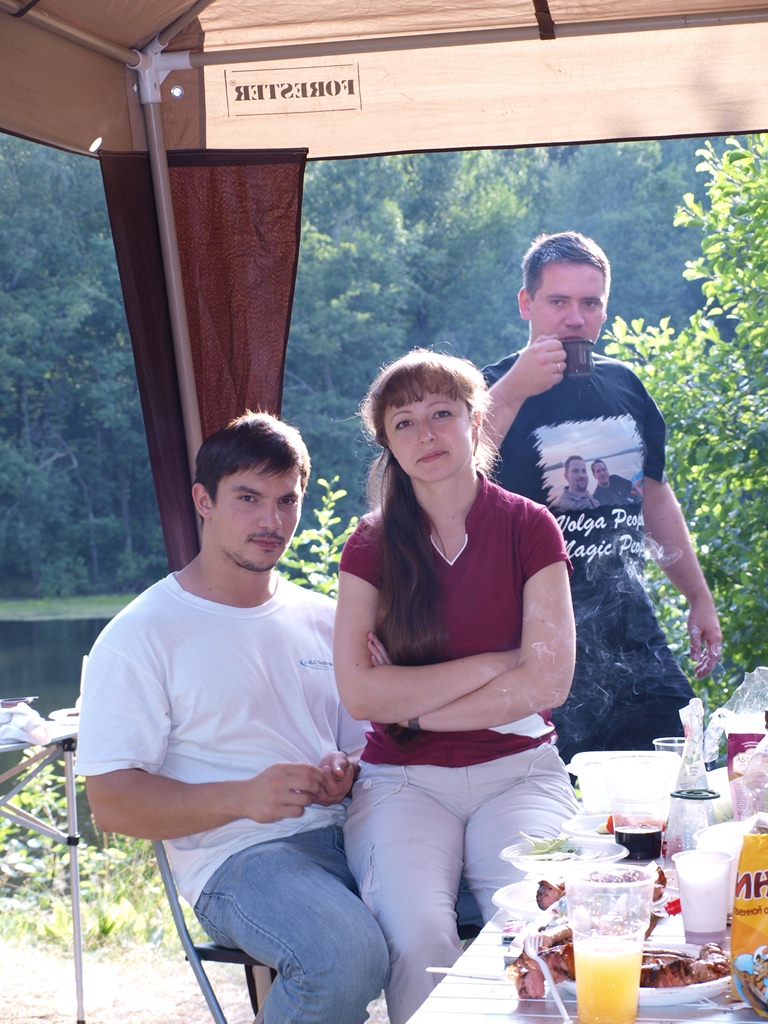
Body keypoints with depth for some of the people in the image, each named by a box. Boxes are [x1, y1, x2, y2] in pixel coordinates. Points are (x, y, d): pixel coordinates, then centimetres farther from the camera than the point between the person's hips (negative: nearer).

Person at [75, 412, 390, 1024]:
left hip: (347, 832, 5)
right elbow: (112, 802, -6)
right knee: (346, 956, -35)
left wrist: (347, 771, -1)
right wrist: (241, 798, -21)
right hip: (237, 858, -5)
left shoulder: (324, 620, 18)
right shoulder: (140, 637, 1)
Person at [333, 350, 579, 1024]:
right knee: (419, 935, -29)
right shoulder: (373, 547, 5)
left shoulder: (529, 528, 4)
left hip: (518, 772, 0)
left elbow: (548, 682, -5)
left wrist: (411, 709, -5)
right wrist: (494, 665, -9)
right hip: (403, 783, 0)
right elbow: (360, 692, -7)